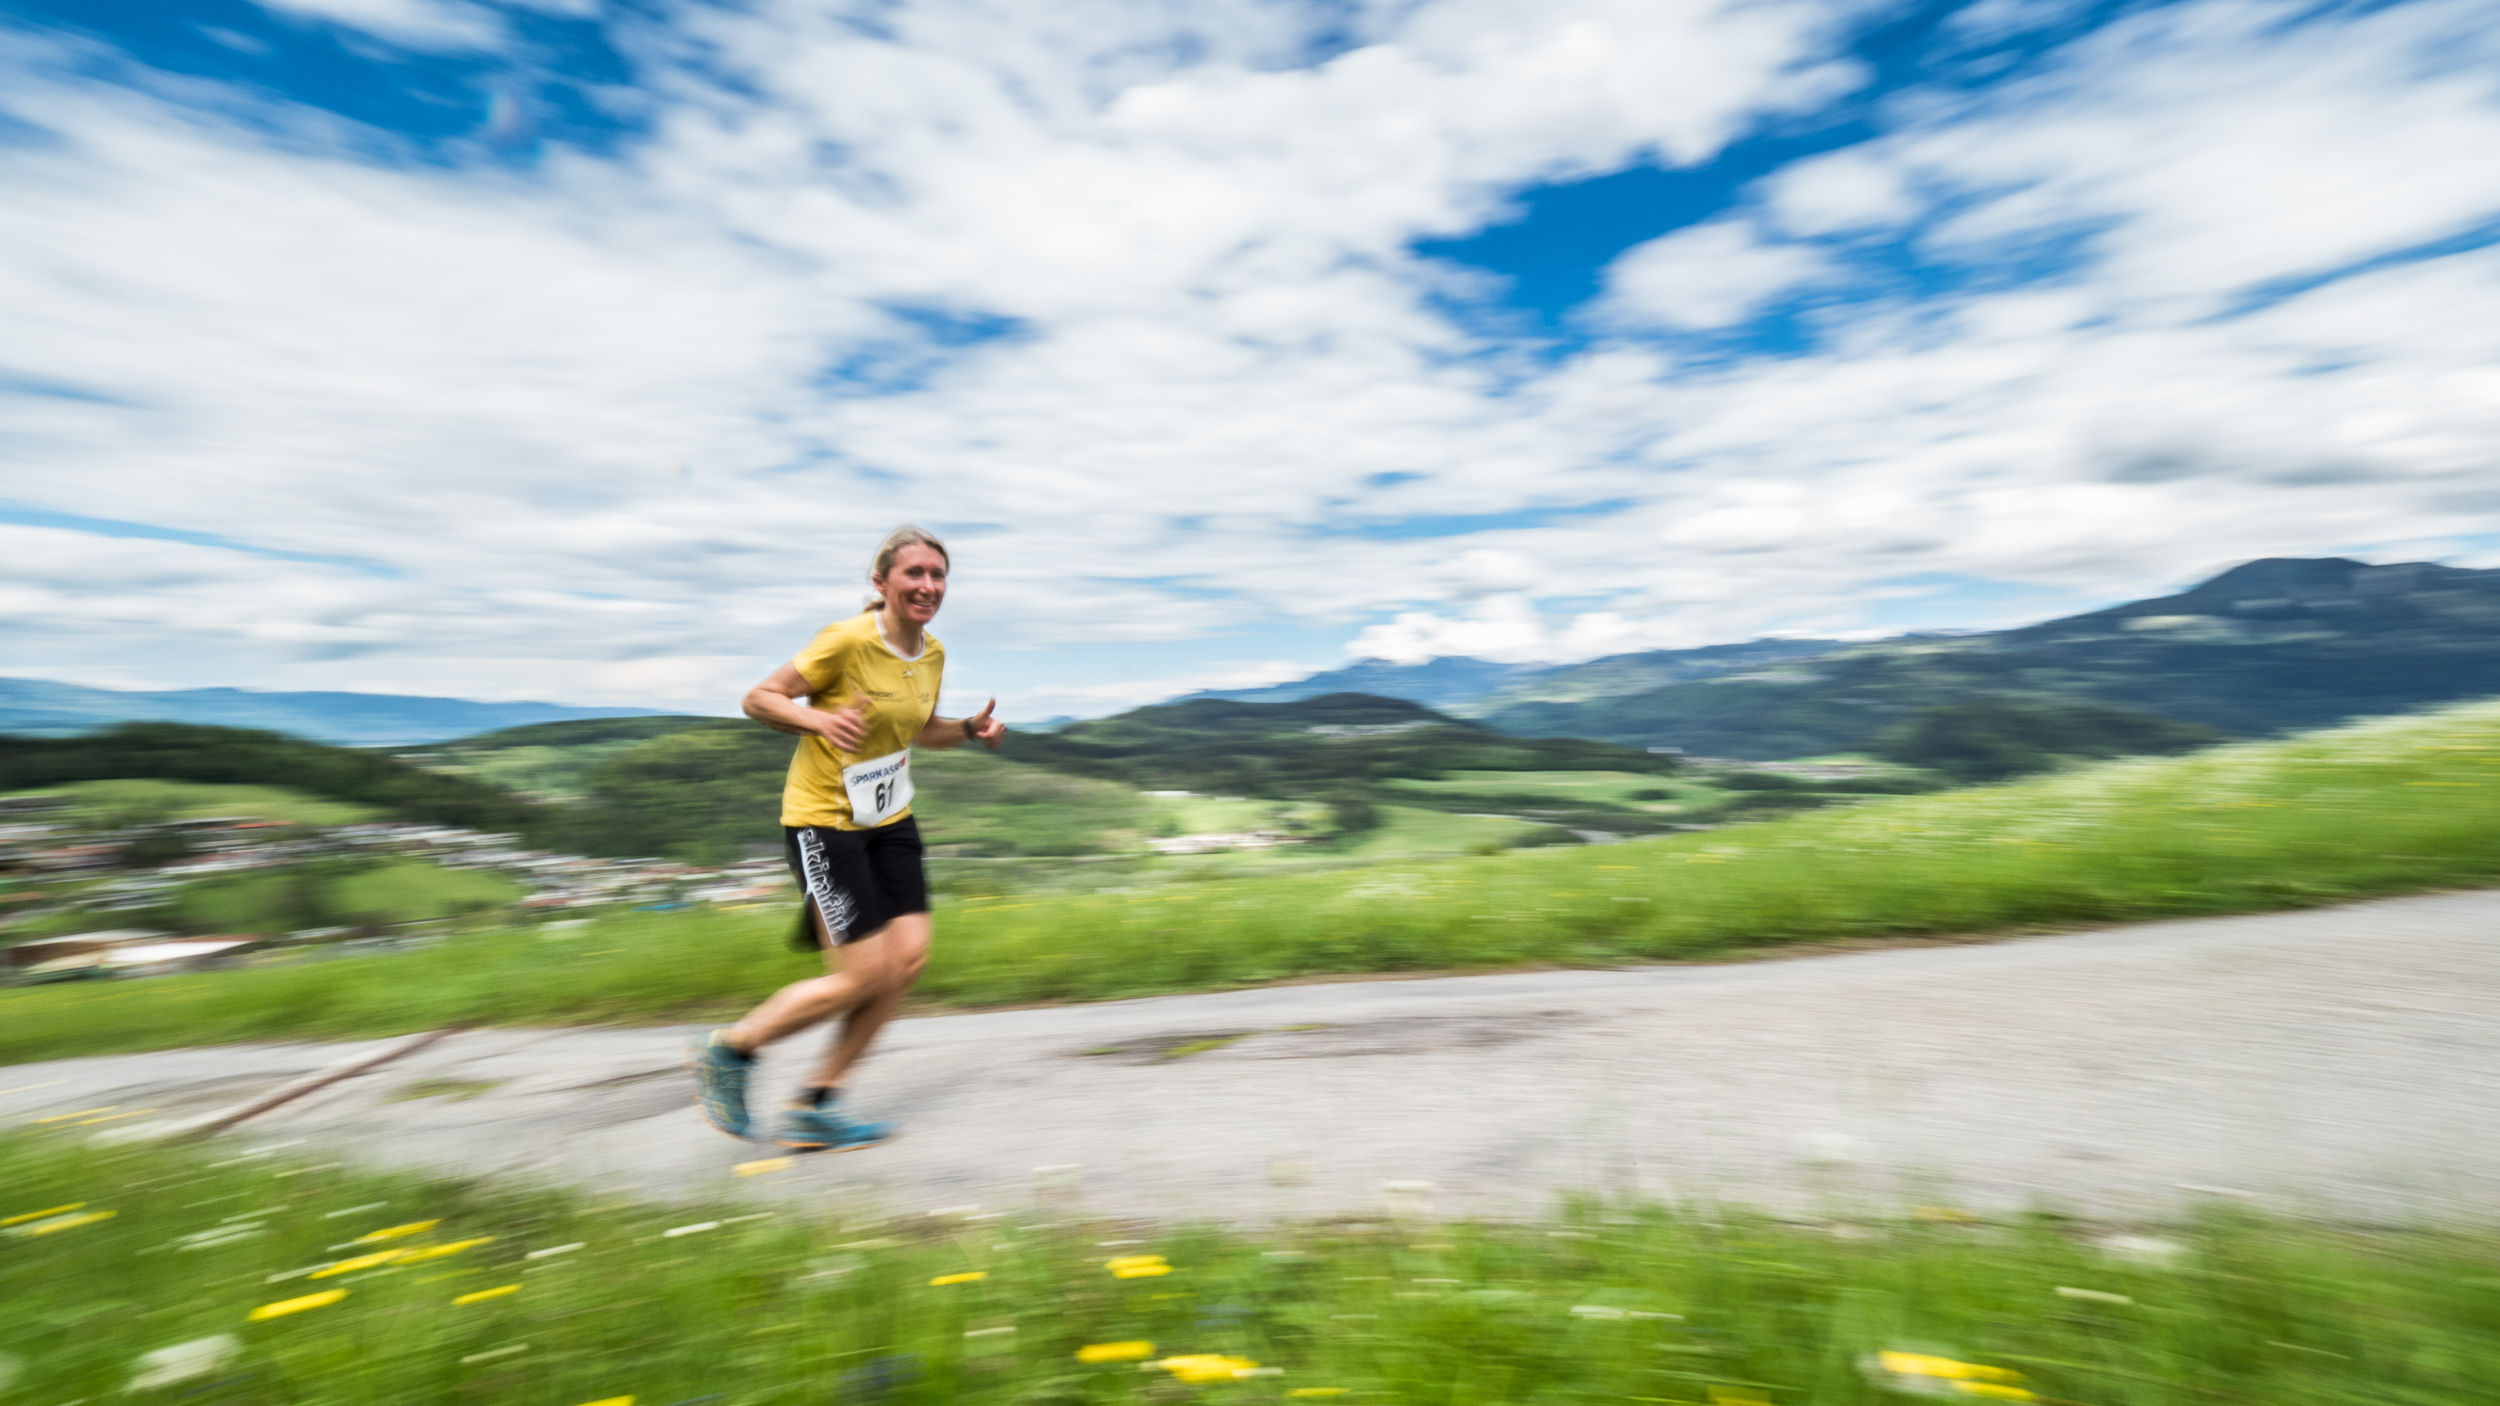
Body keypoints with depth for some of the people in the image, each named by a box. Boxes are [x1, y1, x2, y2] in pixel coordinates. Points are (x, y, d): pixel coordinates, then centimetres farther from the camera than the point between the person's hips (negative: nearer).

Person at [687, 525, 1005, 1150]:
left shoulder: (933, 653, 4)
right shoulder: (846, 640, -18)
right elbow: (758, 699, -12)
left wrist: (970, 729, 1)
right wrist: (820, 720, -30)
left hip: (890, 819, 8)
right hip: (823, 820, -7)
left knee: (910, 957, -2)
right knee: (866, 975, -8)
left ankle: (814, 1106, 13)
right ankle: (727, 1052, 15)